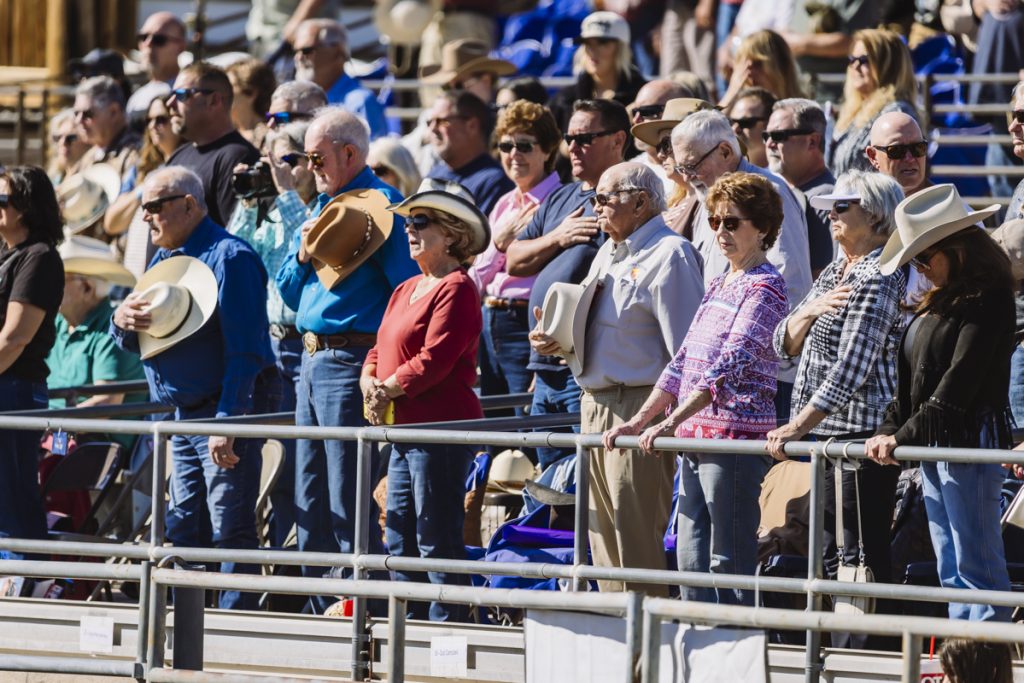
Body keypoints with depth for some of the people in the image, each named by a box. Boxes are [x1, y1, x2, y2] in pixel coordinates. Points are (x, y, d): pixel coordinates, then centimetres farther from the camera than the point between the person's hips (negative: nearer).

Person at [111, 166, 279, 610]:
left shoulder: (228, 258, -13)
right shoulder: (163, 260, 15)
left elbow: (243, 349, -20)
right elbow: (133, 341, 20)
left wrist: (227, 423, -25)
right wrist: (122, 322, -6)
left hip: (230, 408, -9)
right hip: (183, 414, 9)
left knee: (230, 529, -9)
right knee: (184, 528, 12)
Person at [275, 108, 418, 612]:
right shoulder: (321, 208, 18)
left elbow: (407, 286, -18)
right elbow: (289, 294, 19)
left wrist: (384, 367, -22)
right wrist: (303, 255, 1)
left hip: (350, 360, -10)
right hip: (312, 359, 10)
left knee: (349, 505, -9)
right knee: (310, 502, 12)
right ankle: (323, 611, 19)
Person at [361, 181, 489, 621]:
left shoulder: (456, 289, -11)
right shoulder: (406, 290, 20)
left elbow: (434, 360, -19)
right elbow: (379, 350, 18)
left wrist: (389, 390, -12)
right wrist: (370, 383, -2)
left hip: (442, 427, -10)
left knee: (436, 540, -8)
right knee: (400, 538, 13)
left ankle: (446, 625, -5)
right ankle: (409, 624, 19)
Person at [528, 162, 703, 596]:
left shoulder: (667, 255, -11)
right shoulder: (608, 254, 19)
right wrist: (558, 343, 6)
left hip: (639, 411, -10)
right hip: (595, 409, 10)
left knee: (636, 545, -9)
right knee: (604, 544, 12)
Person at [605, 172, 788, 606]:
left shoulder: (764, 287, -8)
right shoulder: (718, 286, 19)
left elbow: (731, 364, -19)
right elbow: (682, 362, 21)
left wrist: (672, 421, -25)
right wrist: (639, 420, 12)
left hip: (736, 437, -9)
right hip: (697, 437, 9)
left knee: (729, 559, -8)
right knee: (691, 558, 8)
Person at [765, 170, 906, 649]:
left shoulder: (879, 280, -13)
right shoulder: (834, 273, 16)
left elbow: (850, 369, -20)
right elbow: (784, 345, 15)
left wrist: (798, 428, -23)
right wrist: (810, 311, -7)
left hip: (861, 431, -10)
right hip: (826, 432, 10)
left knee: (862, 555, -9)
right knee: (831, 554, 12)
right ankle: (837, 650, 17)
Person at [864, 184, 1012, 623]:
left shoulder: (987, 300, -12)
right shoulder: (939, 301, 16)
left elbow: (960, 379, -19)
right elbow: (911, 379, 18)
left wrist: (908, 436, -21)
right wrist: (889, 430, 5)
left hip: (970, 441, -10)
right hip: (933, 447, 10)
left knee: (977, 567, -9)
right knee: (951, 570, 10)